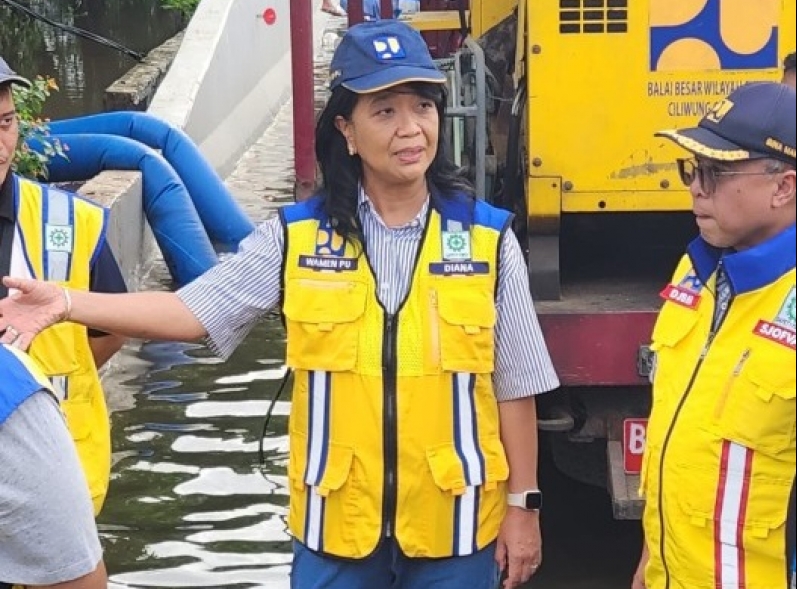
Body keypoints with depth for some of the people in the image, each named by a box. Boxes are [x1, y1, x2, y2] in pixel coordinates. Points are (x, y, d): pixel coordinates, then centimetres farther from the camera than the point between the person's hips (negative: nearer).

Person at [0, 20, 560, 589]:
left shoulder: (487, 238, -5)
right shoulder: (298, 235, -3)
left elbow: (514, 388, 0)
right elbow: (193, 311, -4)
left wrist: (523, 503, 1)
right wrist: (67, 303, -16)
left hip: (453, 520, 0)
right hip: (336, 520, 1)